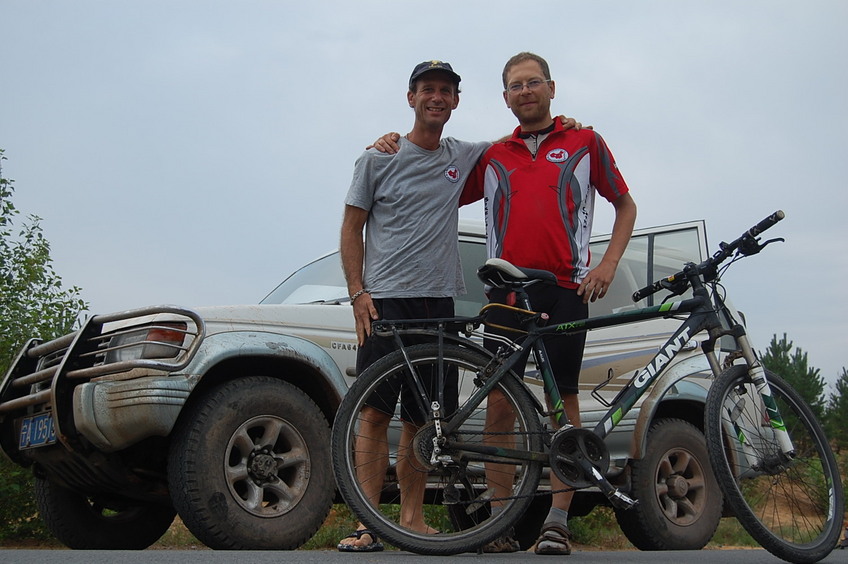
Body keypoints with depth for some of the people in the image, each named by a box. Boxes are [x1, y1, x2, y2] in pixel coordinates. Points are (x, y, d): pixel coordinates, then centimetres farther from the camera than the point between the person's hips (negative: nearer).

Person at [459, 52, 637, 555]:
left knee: (564, 402, -1)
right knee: (499, 405, -1)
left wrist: (608, 264, 2)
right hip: (506, 291, 2)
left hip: (565, 290, -2)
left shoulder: (584, 143, 11)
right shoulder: (491, 157, 17)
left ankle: (557, 522, 4)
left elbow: (626, 204, 15)